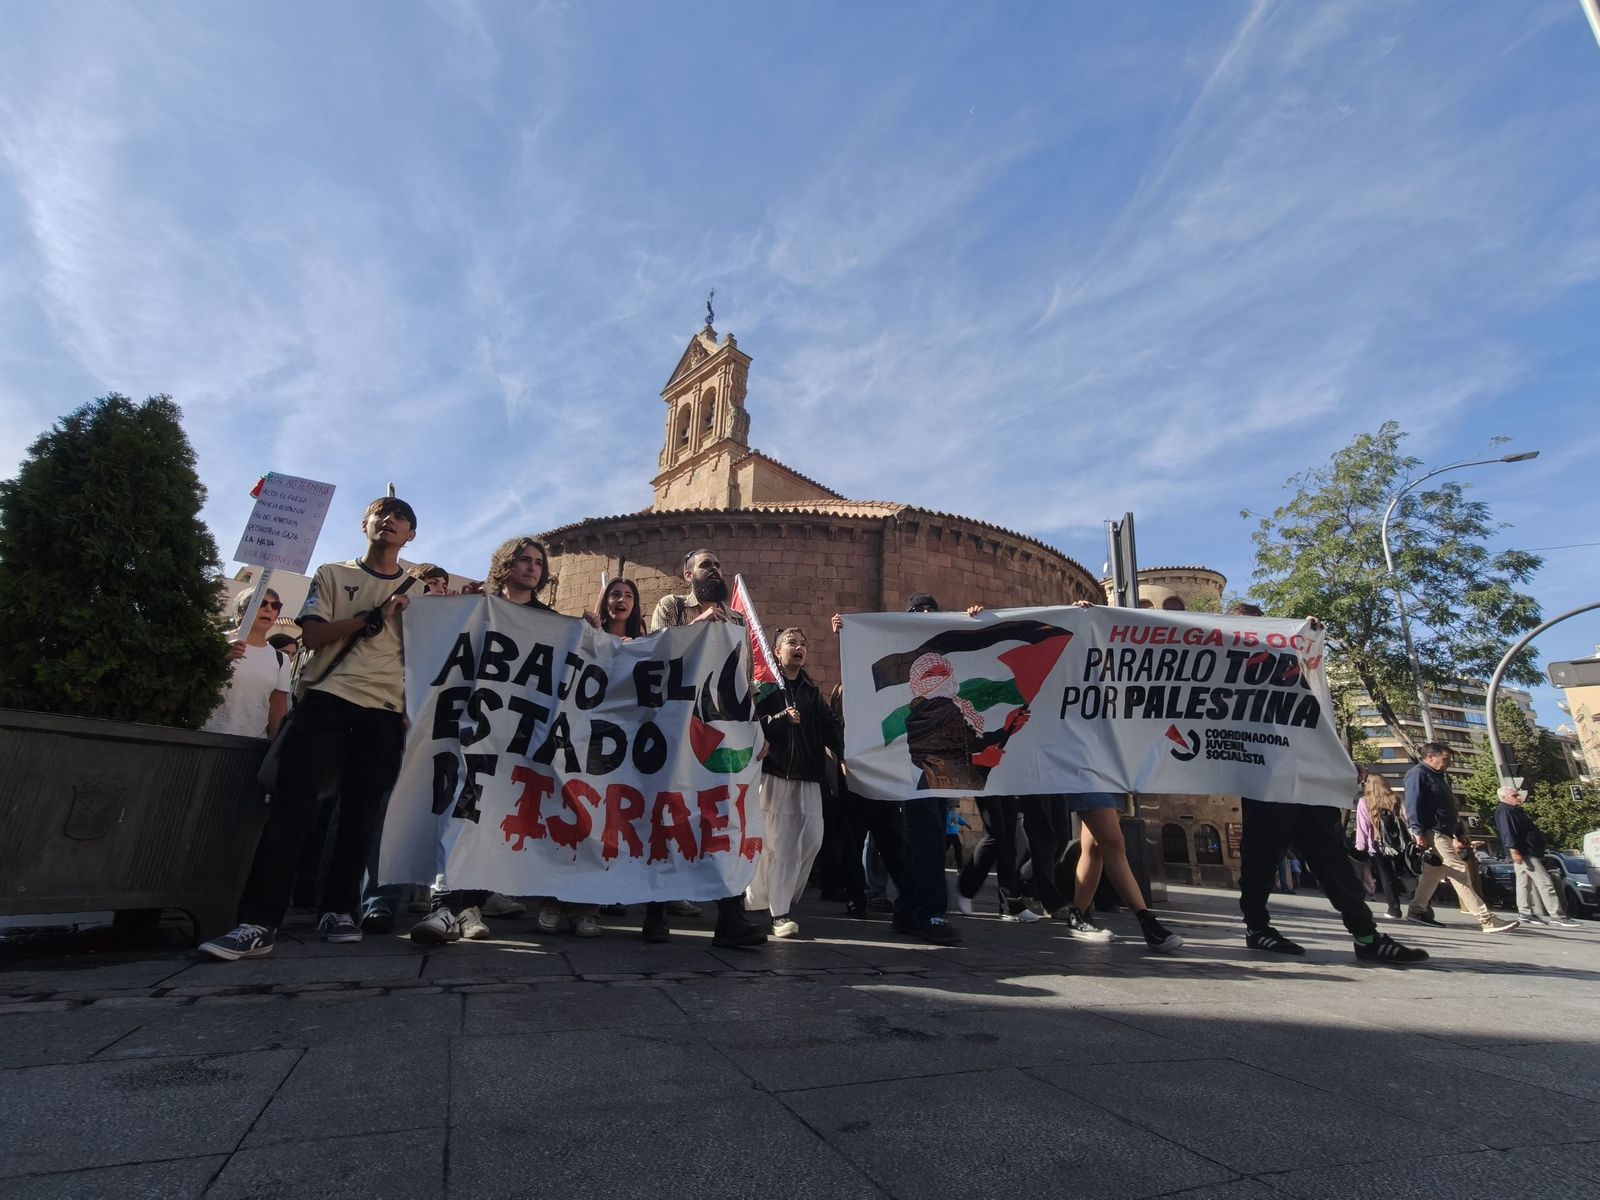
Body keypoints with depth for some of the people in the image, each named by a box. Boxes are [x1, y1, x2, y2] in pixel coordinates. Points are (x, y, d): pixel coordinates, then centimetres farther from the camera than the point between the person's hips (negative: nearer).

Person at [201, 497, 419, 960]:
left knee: (360, 814, 2)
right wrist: (374, 616, -10)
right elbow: (312, 634, -1)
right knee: (292, 803, -10)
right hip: (326, 699, -1)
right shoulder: (332, 575, 14)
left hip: (385, 711, 1)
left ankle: (338, 909, 13)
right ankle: (258, 923, -9)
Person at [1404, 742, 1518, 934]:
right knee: (1459, 871, -13)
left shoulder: (1441, 777, 22)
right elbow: (1413, 806, -17)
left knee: (1433, 874, 11)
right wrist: (1419, 833, -22)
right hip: (1432, 832, -10)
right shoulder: (1418, 774, -9)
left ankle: (1416, 911, 17)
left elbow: (1450, 808, 26)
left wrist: (1457, 836, 21)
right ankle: (1486, 920, -14)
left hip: (1443, 833, 10)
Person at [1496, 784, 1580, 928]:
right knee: (1545, 882, -11)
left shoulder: (1515, 811, 20)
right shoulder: (1505, 812, -14)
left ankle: (1525, 913, 12)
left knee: (1524, 883, 10)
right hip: (1524, 852, -11)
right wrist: (1513, 850, -31)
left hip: (1528, 852, 11)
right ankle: (1557, 916, -11)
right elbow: (1507, 832, -24)